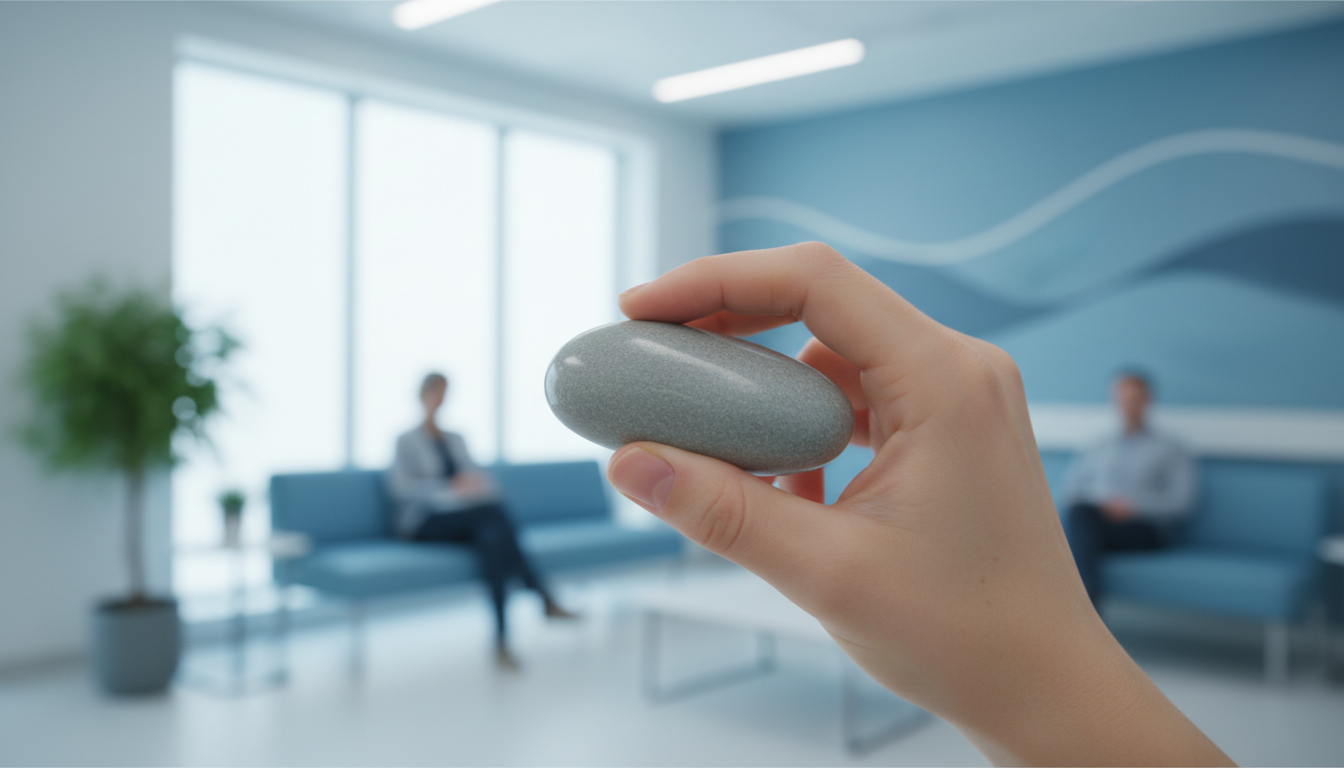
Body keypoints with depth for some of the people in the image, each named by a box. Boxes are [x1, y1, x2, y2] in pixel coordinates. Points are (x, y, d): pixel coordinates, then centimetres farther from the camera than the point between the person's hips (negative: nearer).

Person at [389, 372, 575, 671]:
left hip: (465, 517, 5)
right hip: (425, 521, -4)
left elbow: (477, 476, 15)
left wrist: (475, 484, -11)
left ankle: (502, 638, -40)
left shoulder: (456, 440, 26)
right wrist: (449, 488, -20)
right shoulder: (407, 441, 9)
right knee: (492, 513, -35)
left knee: (491, 535, -35)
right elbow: (401, 484, -7)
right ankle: (544, 597, -37)